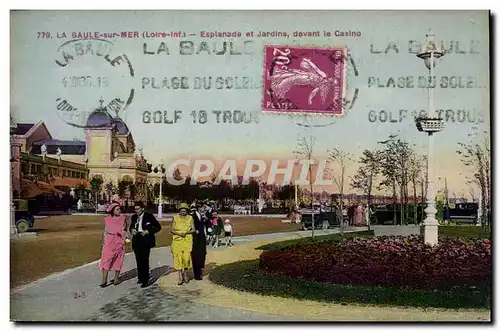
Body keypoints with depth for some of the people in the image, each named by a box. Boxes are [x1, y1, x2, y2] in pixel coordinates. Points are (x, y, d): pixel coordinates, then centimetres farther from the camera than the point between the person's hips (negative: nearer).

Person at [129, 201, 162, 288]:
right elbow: (131, 226, 24)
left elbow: (158, 227, -3)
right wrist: (132, 230, 1)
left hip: (145, 240, -5)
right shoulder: (134, 217, 10)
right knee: (138, 260, 8)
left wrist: (148, 231, -13)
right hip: (136, 241, 5)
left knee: (144, 260, -9)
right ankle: (140, 278, 20)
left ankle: (145, 280, -5)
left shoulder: (149, 216, -5)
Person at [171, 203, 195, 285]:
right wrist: (179, 233, -15)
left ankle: (185, 273, 16)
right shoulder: (175, 218, 5)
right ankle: (180, 277, -2)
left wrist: (186, 232, -13)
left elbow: (193, 229, 3)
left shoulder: (190, 218, 6)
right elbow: (172, 230, 2)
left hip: (187, 240, 0)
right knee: (178, 257, -5)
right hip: (177, 240, 0)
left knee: (186, 257, -5)